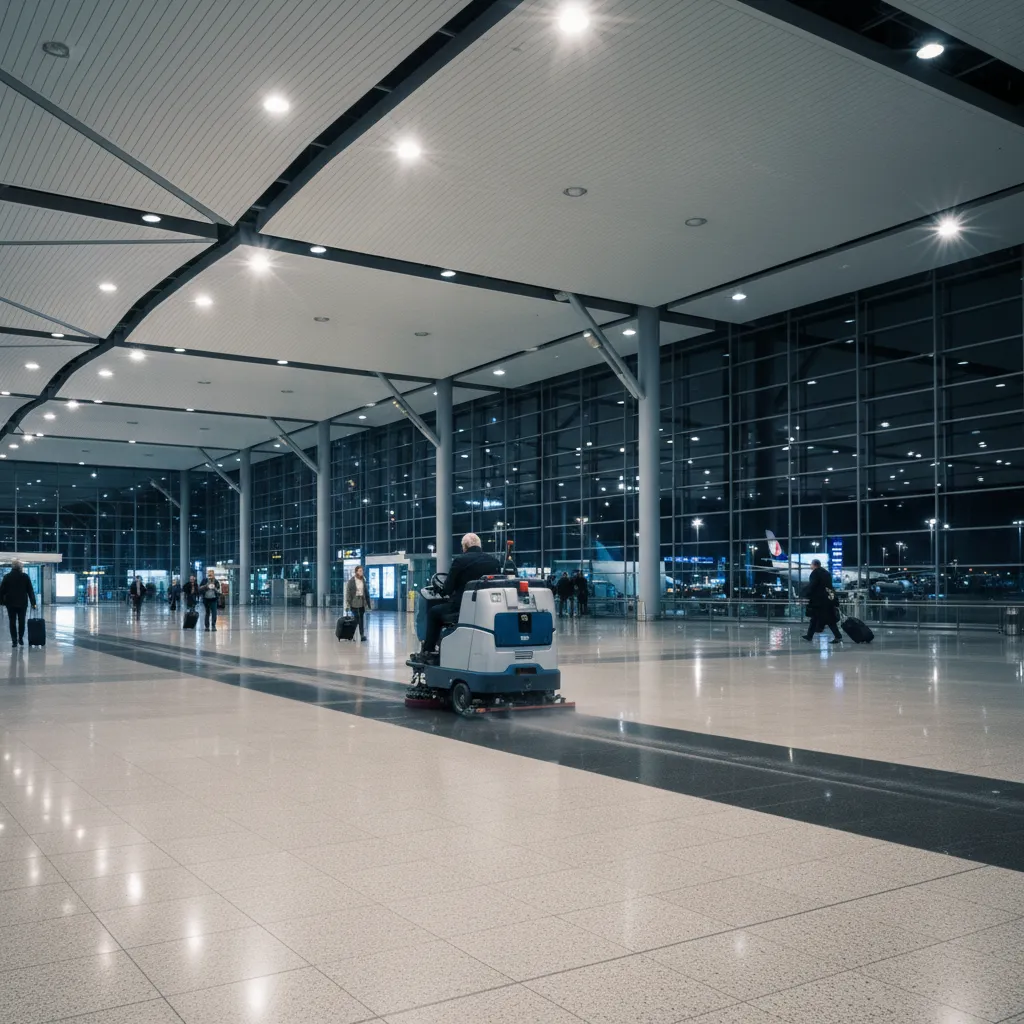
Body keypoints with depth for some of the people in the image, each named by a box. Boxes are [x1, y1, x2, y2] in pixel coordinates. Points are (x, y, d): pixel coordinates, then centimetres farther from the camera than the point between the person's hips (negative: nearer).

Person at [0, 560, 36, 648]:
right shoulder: (25, 576, -3)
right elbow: (30, 591, -2)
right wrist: (33, 603, 1)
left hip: (11, 603, 0)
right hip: (22, 603, 0)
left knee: (12, 622, 4)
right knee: (21, 622, 11)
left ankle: (14, 641, -1)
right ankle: (20, 640, 12)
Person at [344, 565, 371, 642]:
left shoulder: (363, 580, 6)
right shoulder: (351, 580, -8)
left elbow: (366, 591, 11)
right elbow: (348, 592, -8)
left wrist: (368, 602, 9)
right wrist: (348, 603, -13)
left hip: (362, 601, 4)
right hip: (354, 602, -4)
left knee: (361, 619, 4)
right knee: (356, 618, -4)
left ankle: (362, 635, 5)